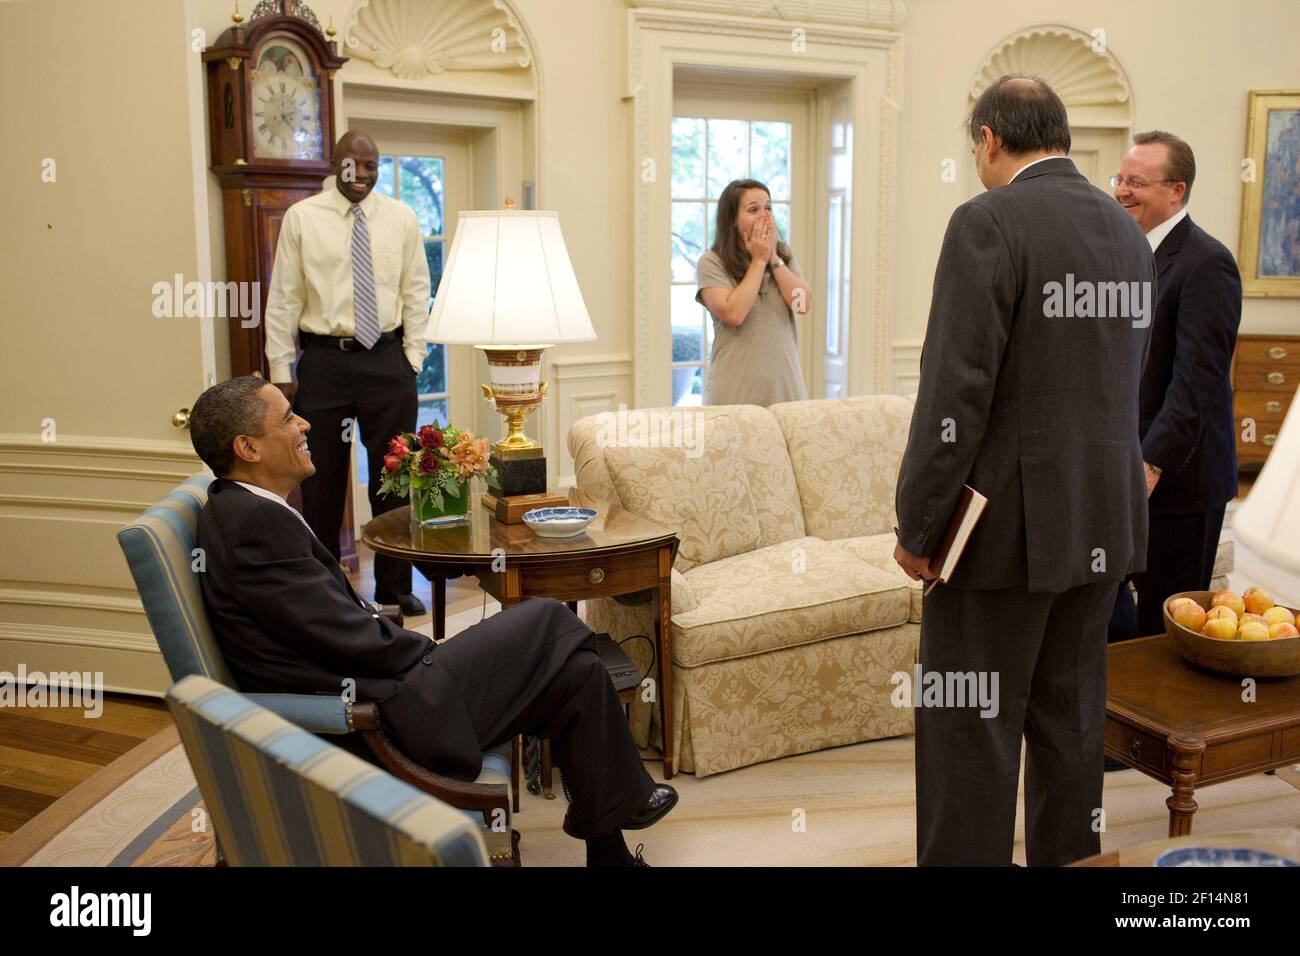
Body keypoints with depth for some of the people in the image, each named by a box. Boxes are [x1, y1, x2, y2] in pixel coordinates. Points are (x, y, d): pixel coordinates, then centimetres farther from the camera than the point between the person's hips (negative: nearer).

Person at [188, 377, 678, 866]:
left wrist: (423, 648, 7)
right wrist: (431, 651, -3)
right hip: (385, 715, -9)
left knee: (575, 669, 9)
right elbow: (352, 640, -20)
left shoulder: (236, 507, 11)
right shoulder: (257, 522, -20)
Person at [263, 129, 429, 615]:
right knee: (321, 480, 5)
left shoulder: (401, 218, 6)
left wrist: (412, 358, 2)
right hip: (324, 360, -1)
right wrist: (281, 370, -2)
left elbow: (416, 293, 8)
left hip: (386, 359, 1)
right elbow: (283, 297, 2)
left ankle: (395, 585, 20)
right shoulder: (302, 218, 2)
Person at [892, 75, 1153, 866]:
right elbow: (1128, 381, 17)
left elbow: (955, 393, -18)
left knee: (968, 732, 1)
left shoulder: (990, 222, -13)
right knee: (1071, 722, 16)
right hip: (1104, 521, 8)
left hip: (1007, 524, -7)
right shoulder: (1128, 231, 11)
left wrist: (916, 526, -10)